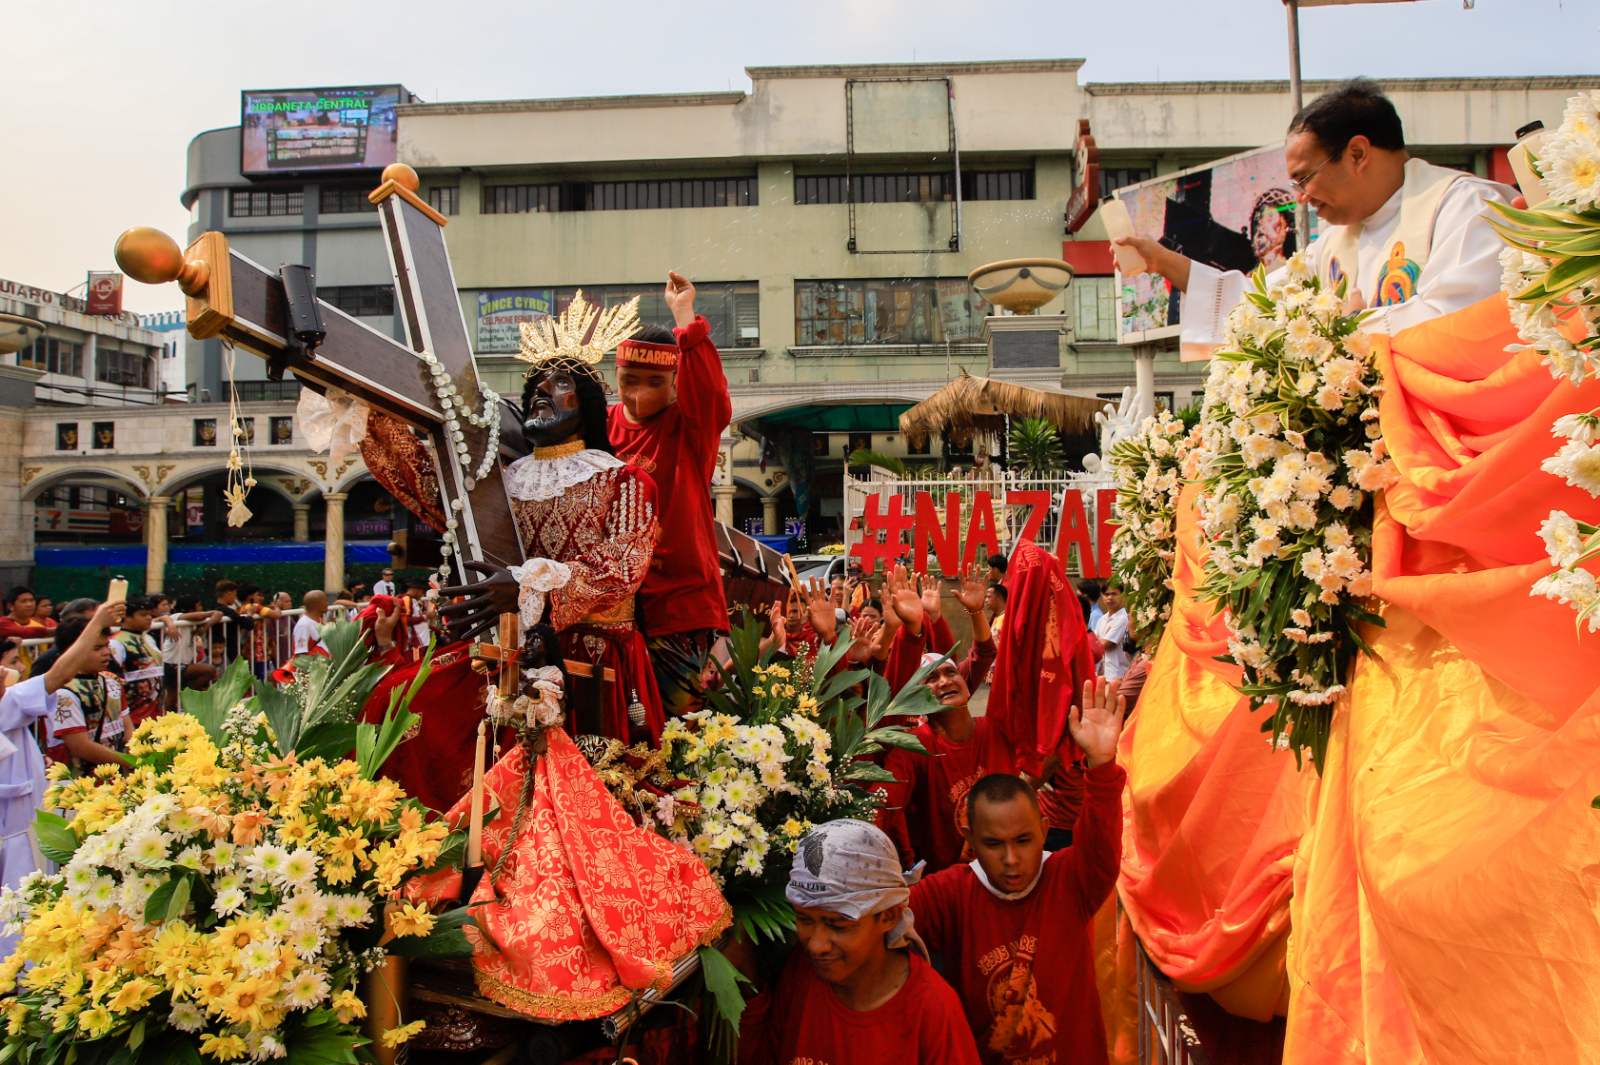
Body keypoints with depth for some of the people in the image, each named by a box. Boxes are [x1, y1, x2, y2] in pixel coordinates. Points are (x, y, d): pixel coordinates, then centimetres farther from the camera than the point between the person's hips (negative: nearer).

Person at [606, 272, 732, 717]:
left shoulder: (692, 427, -2)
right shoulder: (602, 427, 8)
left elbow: (707, 388, -22)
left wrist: (684, 313, -19)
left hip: (681, 600, -3)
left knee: (668, 713, -2)